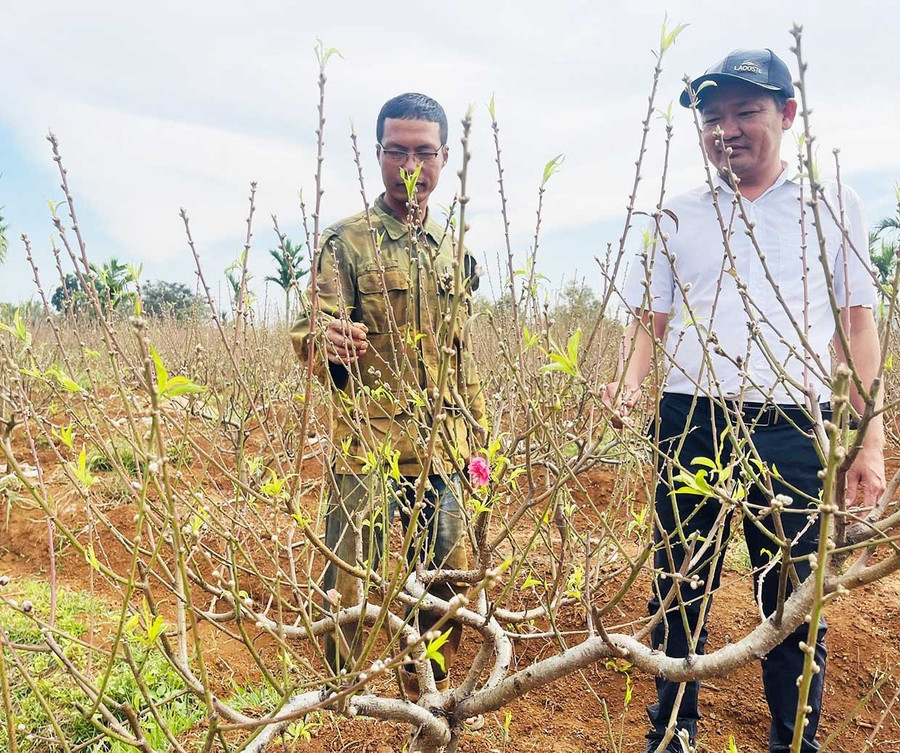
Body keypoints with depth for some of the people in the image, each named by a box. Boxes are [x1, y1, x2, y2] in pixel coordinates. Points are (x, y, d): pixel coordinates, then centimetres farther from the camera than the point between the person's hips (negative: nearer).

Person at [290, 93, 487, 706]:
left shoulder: (454, 250, 13)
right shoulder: (346, 241, -2)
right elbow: (308, 334, -11)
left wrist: (476, 434, 16)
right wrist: (329, 342, -34)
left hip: (443, 449, 5)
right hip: (368, 445, -5)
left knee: (448, 586, 10)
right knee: (347, 589, -2)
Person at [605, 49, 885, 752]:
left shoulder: (834, 206, 7)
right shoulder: (678, 218, 10)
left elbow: (858, 325, 7)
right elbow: (648, 319, 11)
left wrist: (871, 439, 1)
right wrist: (630, 380, -10)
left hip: (790, 429, -1)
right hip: (690, 423, 2)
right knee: (680, 591, 11)